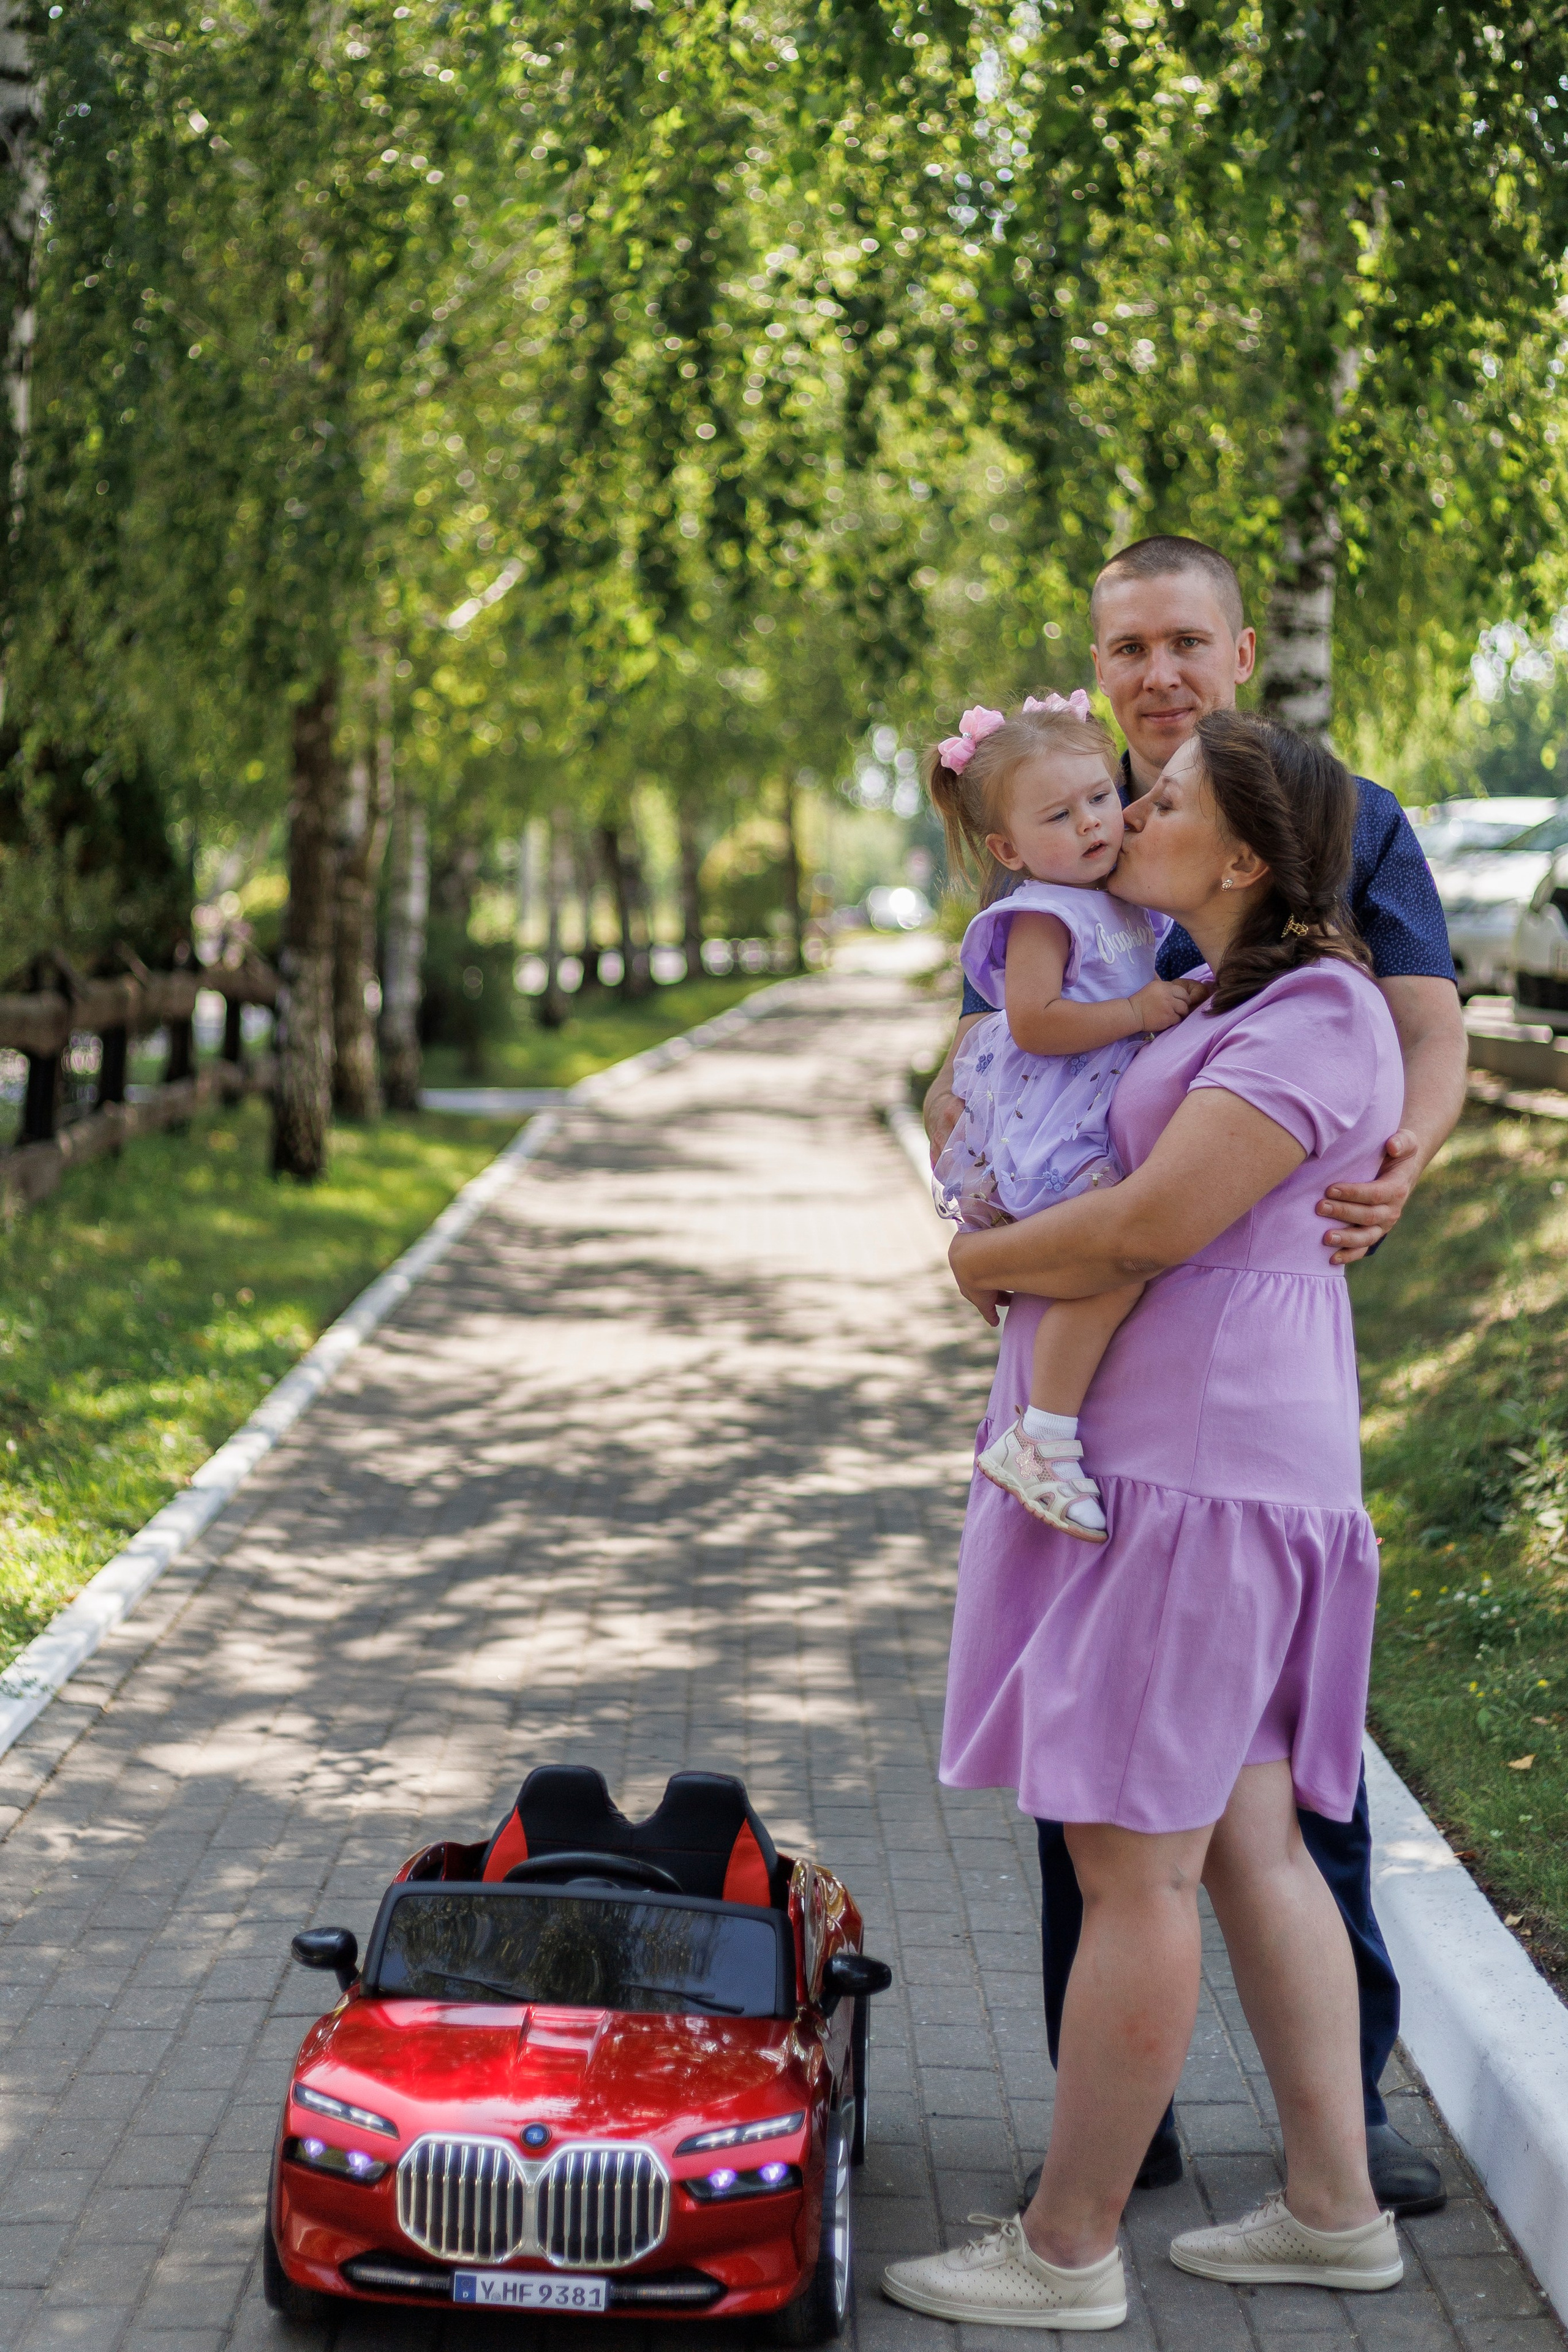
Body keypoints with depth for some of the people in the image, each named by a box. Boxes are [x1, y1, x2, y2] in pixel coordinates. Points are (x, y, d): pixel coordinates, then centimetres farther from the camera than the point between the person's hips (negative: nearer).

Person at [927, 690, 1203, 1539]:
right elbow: (1034, 1022, -22)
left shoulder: (1130, 908, 18)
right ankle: (1041, 1437, -28)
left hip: (1102, 1132, 10)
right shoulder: (1039, 917, -10)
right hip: (1044, 1138, -10)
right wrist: (1138, 1011, -19)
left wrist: (1189, 997, 19)